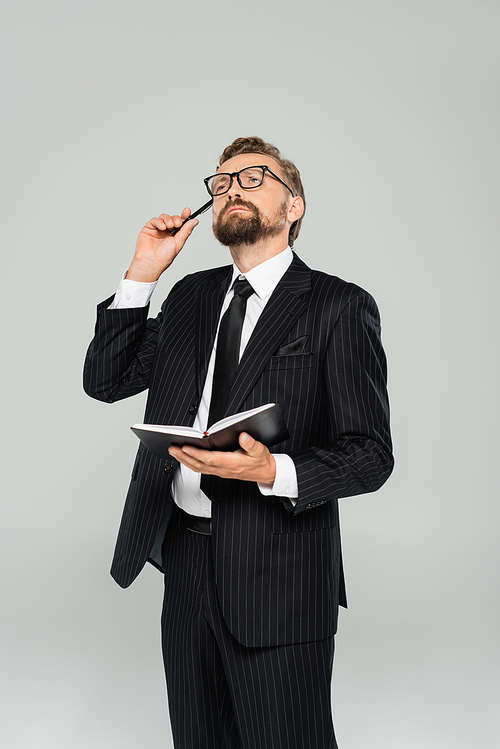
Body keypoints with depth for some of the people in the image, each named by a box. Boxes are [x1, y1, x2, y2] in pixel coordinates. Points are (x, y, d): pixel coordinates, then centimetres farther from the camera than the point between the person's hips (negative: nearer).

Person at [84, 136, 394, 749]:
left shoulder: (339, 308, -7)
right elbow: (105, 381, 7)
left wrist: (274, 472, -27)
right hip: (185, 558, 6)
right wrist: (142, 272, -1)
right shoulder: (191, 295, 11)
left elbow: (370, 454, -10)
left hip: (277, 578, -5)